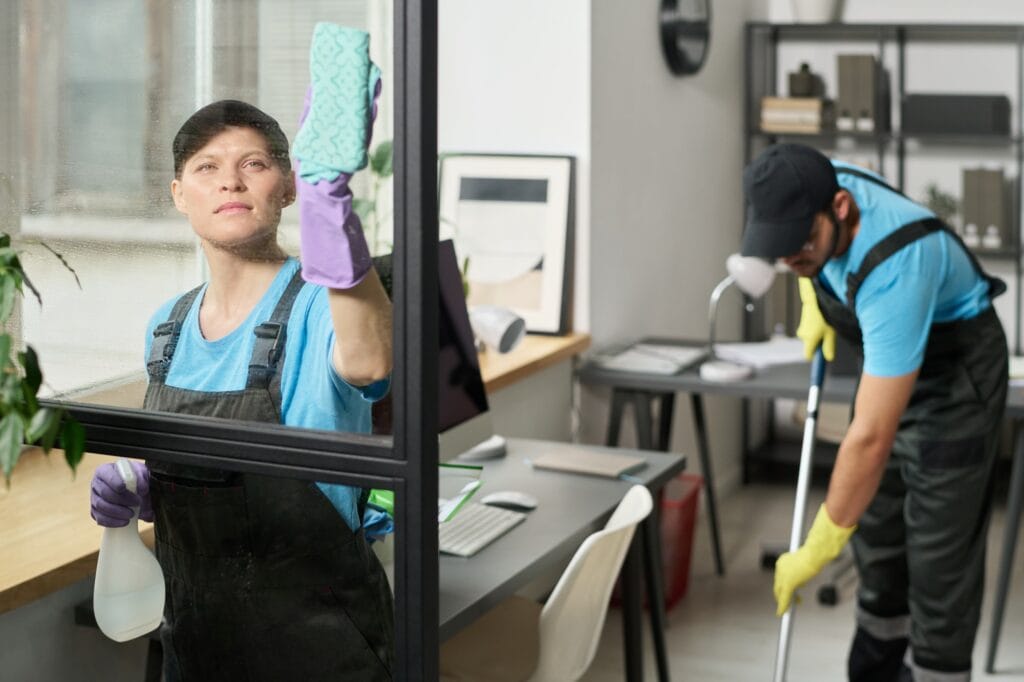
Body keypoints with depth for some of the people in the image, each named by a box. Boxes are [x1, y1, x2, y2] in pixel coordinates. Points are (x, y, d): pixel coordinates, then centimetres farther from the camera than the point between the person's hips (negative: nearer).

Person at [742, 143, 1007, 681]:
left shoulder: (894, 270, -41)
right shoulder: (815, 190, -20)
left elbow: (871, 437, -40)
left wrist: (818, 549, -34)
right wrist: (813, 300, -2)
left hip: (955, 373, -8)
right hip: (890, 363, 8)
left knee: (940, 547, -8)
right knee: (876, 535, 13)